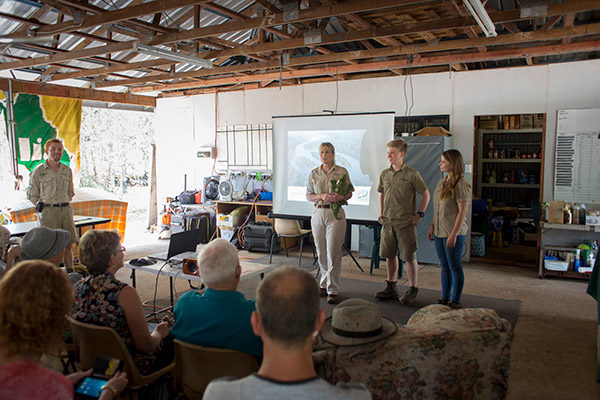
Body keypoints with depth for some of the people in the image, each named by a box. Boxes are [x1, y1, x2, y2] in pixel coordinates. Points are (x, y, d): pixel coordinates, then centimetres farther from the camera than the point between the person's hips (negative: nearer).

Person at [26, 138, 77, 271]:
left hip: (66, 210, 4)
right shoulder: (38, 171, 0)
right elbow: (31, 195, 3)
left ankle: (70, 273, 12)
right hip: (48, 212, -4)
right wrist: (41, 206, -4)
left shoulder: (67, 170, 13)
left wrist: (65, 206, 10)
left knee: (69, 244, 5)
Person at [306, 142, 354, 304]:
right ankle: (324, 284, 25)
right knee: (321, 252, 9)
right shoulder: (314, 173, 8)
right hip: (318, 214, 3)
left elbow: (350, 192, 7)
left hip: (335, 214, -3)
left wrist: (341, 197, -15)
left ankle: (332, 290, -1)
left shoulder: (342, 172, 1)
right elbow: (308, 196, 7)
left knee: (333, 253, -7)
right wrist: (322, 196, -11)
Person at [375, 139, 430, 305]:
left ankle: (413, 290, 13)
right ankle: (391, 288, 24)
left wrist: (419, 214, -5)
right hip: (388, 223, 5)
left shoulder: (412, 174, -7)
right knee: (390, 255, 12)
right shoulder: (384, 174, 7)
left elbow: (426, 194, 0)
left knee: (409, 257, -1)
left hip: (405, 223, -5)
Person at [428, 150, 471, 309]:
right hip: (439, 232, 8)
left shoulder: (461, 185, -14)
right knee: (444, 266, 15)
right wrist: (432, 227, 14)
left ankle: (455, 301, 14)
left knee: (455, 267, 2)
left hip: (453, 233, -8)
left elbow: (463, 211, -17)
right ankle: (445, 298, 26)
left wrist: (454, 234, -20)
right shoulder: (442, 182, 12)